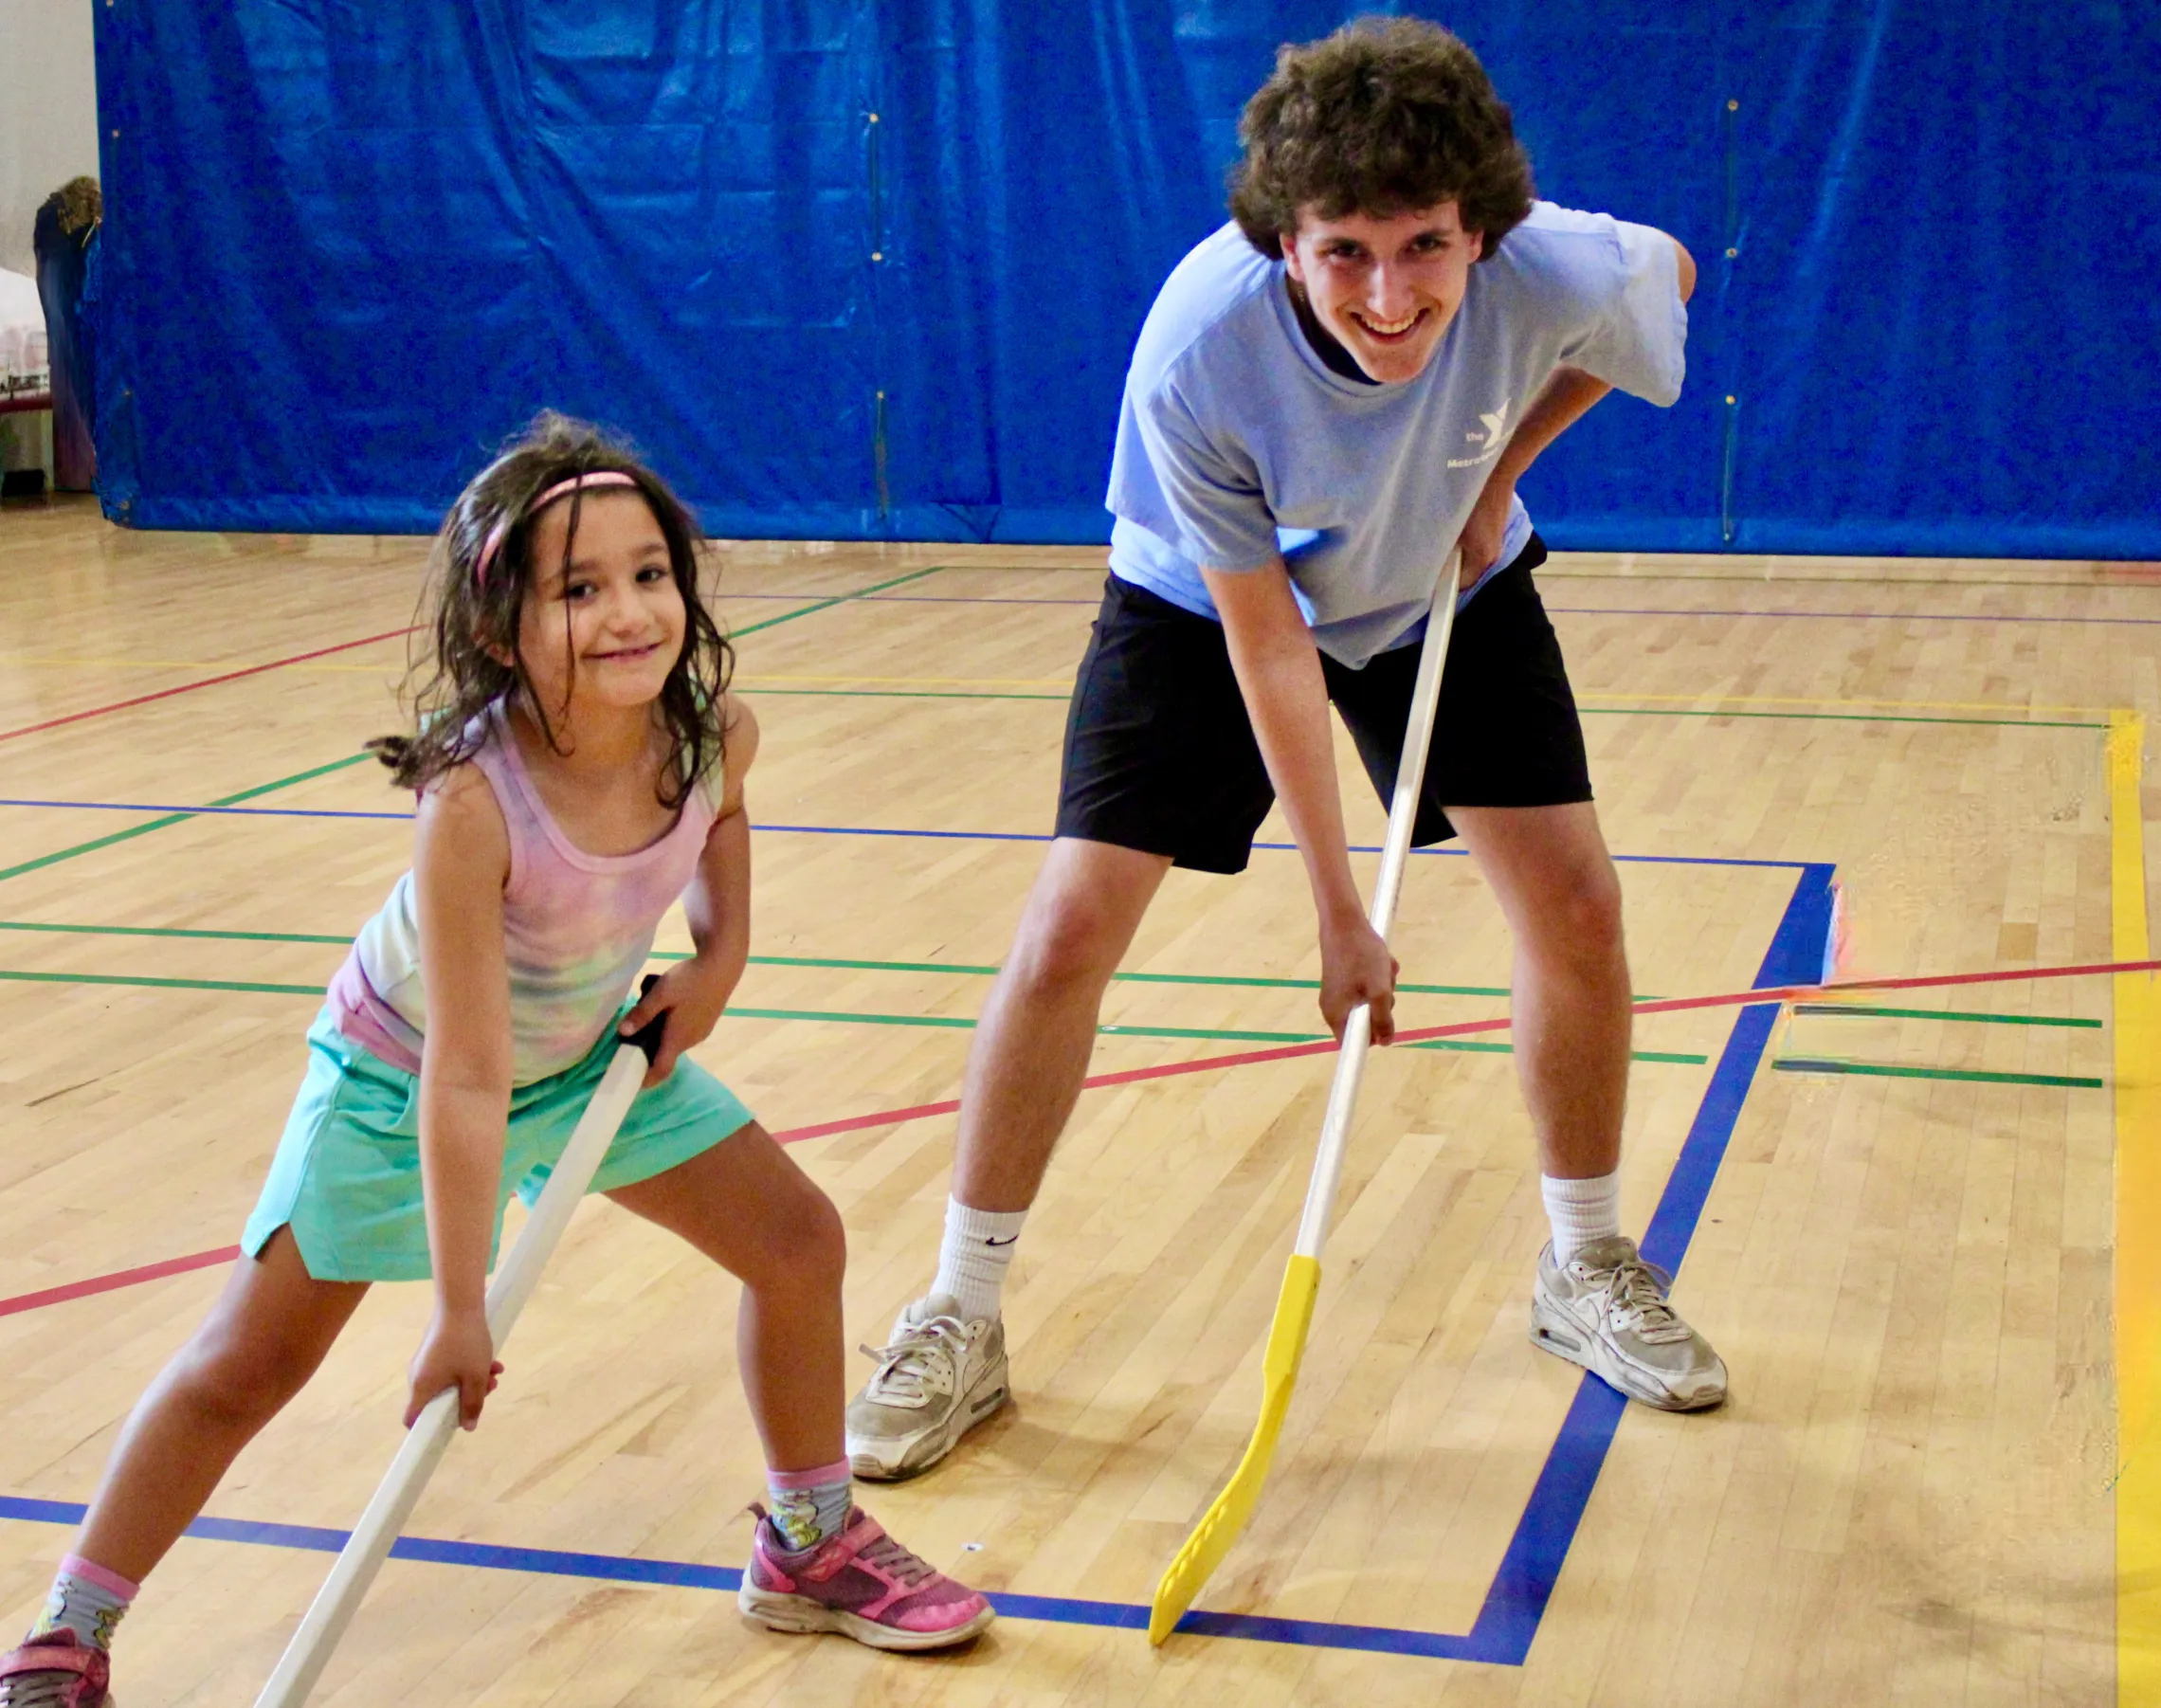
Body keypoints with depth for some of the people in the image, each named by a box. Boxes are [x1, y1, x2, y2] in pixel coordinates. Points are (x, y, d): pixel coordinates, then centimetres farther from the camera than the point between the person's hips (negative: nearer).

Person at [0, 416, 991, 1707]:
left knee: (800, 1241, 3)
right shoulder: (473, 802, -39)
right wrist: (462, 1311, -31)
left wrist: (722, 951, -5)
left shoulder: (715, 731, -24)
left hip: (595, 1050, 5)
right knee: (254, 1359, -3)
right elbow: (466, 1082, -35)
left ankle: (814, 1548, 24)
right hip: (402, 1075, -5)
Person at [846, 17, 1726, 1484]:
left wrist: (1507, 461, -12)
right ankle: (960, 1322, 4)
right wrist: (1339, 911, -23)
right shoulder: (1196, 358, -37)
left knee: (1577, 902, -4)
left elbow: (1670, 271, -4)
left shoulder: (1559, 278, -32)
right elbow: (1265, 646, -27)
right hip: (1208, 602, -2)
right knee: (1070, 929, -11)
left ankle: (1587, 1266, 20)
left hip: (1447, 590, 3)